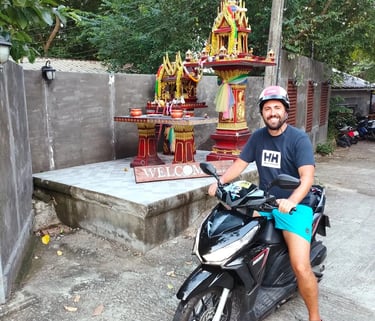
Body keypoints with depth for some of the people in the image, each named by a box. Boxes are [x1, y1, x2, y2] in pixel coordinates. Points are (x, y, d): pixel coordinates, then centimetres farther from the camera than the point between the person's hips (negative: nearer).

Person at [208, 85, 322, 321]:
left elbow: (308, 176, -19)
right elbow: (240, 163, 8)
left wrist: (291, 201, -37)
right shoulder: (258, 136, 7)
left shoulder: (299, 139, -10)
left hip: (294, 205, -5)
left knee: (301, 267, -19)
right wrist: (220, 181, -10)